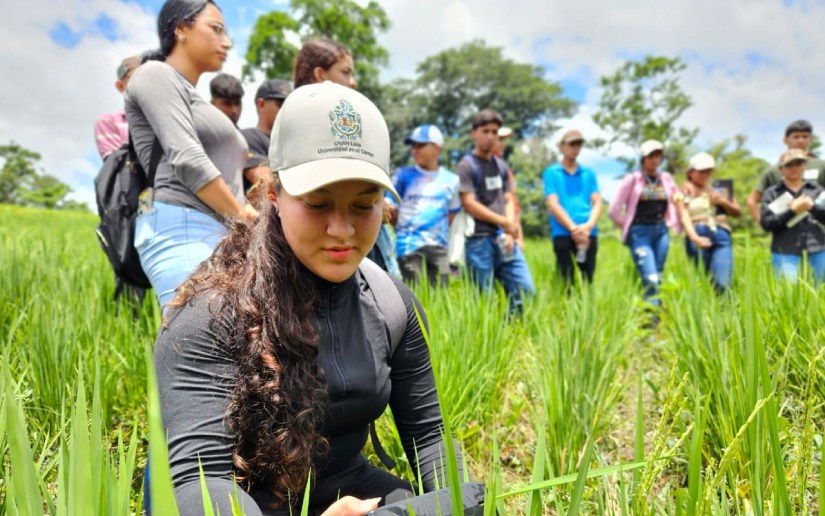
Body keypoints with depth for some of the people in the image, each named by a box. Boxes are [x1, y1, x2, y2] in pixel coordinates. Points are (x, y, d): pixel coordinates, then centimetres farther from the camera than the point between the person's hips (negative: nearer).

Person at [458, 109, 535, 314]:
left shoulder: (501, 166, 16)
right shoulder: (466, 165, -3)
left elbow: (508, 201, 14)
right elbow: (469, 204, -11)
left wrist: (510, 233, -3)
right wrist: (505, 222, -8)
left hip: (504, 240, 6)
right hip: (479, 240, -6)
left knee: (526, 290, 1)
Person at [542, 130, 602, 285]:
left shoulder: (589, 174, 18)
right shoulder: (551, 172, 8)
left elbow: (597, 203, 9)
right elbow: (552, 205, -2)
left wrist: (588, 226, -11)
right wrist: (573, 228, -14)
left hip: (588, 234, 3)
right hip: (563, 234, -3)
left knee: (588, 281, 2)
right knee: (567, 283, -6)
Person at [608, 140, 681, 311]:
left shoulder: (666, 179, 10)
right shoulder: (632, 179, -2)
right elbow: (613, 210, -1)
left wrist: (673, 224, 12)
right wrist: (629, 227, 6)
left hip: (661, 233, 5)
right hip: (640, 234, -4)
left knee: (658, 279, 7)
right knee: (651, 280, -15)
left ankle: (659, 320, 16)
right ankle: (653, 317, -14)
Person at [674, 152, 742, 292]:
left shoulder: (718, 188, 21)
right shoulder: (684, 192, 10)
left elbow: (738, 212, 21)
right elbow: (684, 218, -4)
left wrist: (723, 202, 0)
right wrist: (695, 238, -22)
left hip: (721, 235, 2)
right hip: (699, 237, -2)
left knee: (722, 283, -13)